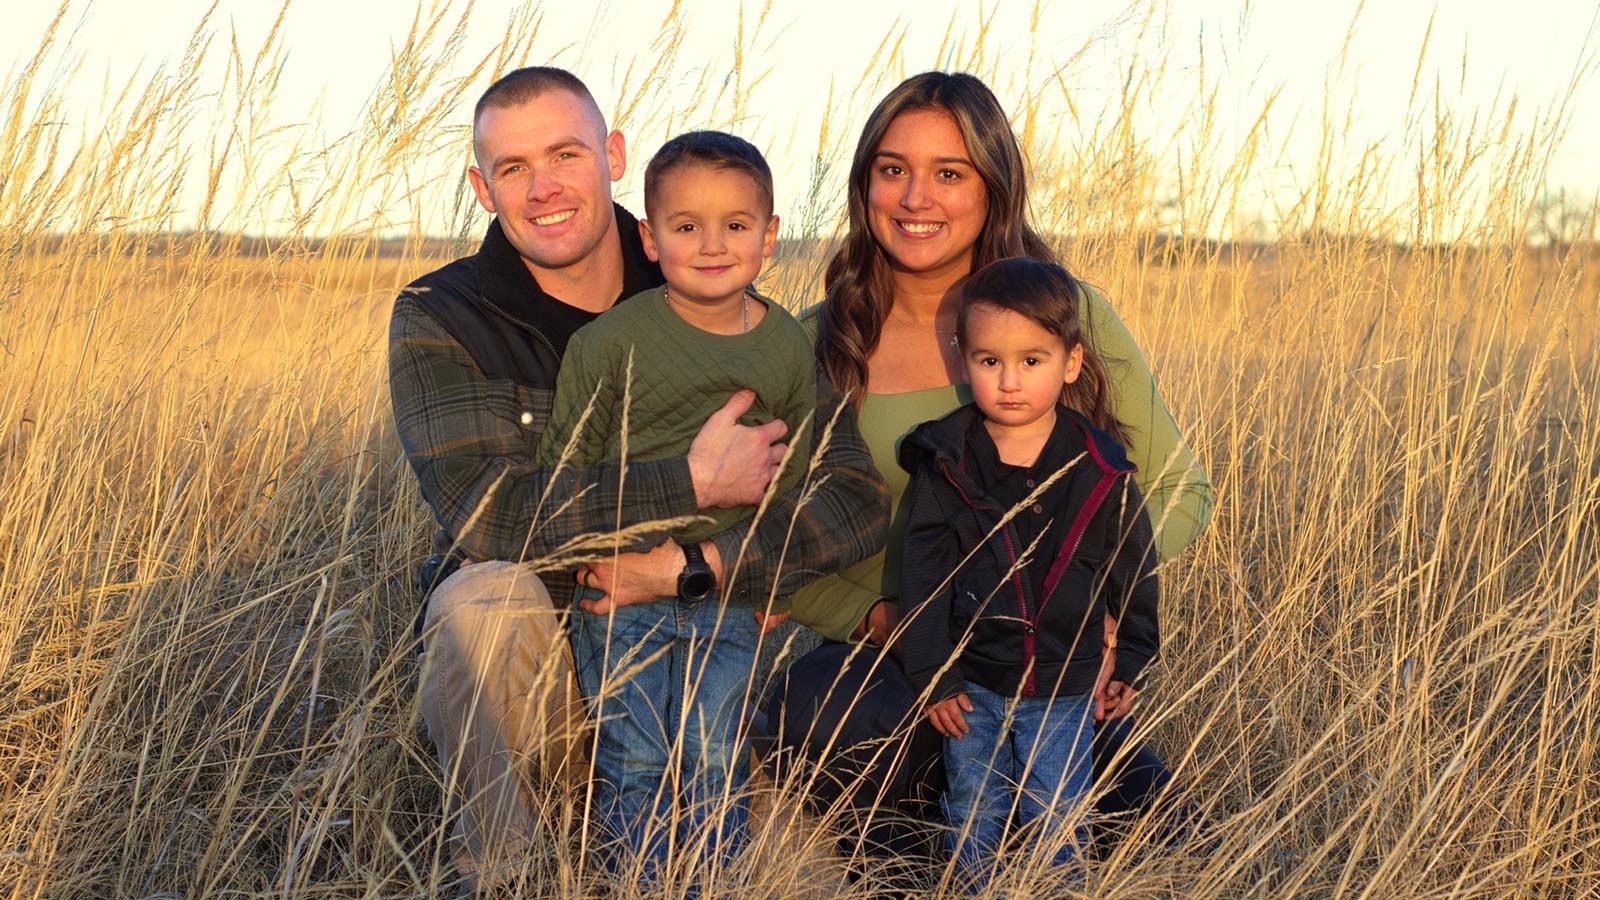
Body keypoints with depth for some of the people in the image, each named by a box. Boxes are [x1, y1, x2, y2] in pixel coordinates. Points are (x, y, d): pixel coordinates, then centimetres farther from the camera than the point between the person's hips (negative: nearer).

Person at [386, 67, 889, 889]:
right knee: (490, 593, -34)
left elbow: (859, 496, -10)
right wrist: (694, 484, -23)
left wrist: (695, 565, -26)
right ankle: (495, 877, -17)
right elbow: (479, 505, -22)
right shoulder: (438, 317, -6)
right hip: (521, 674, -1)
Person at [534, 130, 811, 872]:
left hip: (730, 602, 2)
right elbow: (564, 465, -1)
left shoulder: (789, 345, 2)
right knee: (637, 763, 2)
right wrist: (585, 563, -6)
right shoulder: (610, 341, -9)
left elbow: (795, 470, 13)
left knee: (715, 762, 3)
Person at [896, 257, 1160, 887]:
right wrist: (932, 676, -8)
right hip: (972, 685, 1)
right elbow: (923, 573, -6)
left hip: (1065, 689, -1)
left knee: (1058, 825, 9)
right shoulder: (944, 462, -8)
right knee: (973, 823, 14)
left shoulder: (1101, 470, -8)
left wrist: (1130, 662, 10)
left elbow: (1132, 569, 4)